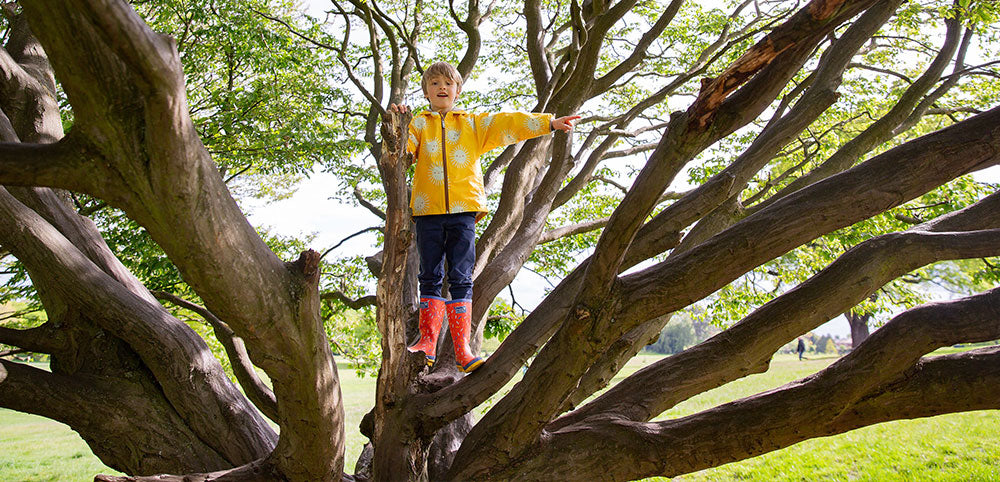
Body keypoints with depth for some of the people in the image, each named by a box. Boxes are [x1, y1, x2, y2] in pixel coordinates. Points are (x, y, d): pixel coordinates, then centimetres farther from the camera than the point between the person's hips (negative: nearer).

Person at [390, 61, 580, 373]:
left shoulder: (474, 124, 18)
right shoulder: (418, 124, 15)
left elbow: (507, 125, 12)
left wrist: (549, 123, 6)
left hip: (462, 210, 0)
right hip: (428, 210, 0)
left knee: (461, 279, -3)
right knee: (430, 277, 4)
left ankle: (462, 349, -3)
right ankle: (428, 342, 10)